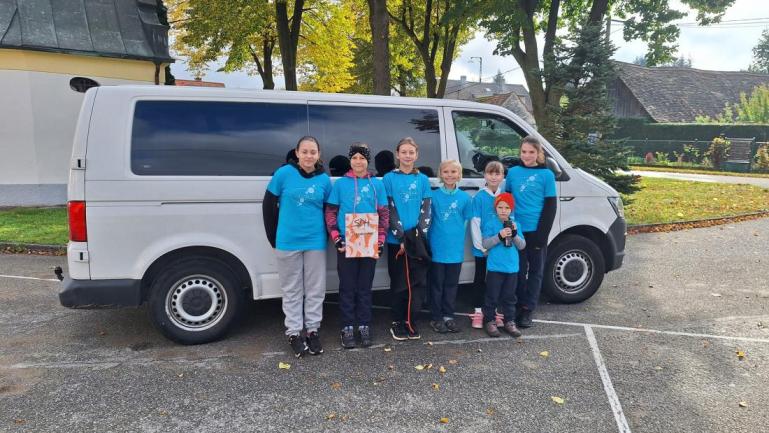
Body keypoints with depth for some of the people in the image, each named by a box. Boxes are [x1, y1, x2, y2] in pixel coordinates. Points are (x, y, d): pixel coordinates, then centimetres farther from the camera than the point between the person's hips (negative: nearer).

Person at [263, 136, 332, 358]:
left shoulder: (324, 179, 0)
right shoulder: (284, 173, -5)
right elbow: (268, 204, 1)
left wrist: (328, 235, 4)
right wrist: (274, 237, 3)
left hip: (315, 243, 2)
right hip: (288, 243, -1)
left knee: (315, 289, 9)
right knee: (292, 290, 8)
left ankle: (313, 330, 22)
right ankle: (294, 333, 18)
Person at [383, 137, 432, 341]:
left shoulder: (423, 179, 8)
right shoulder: (389, 179, 0)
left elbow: (426, 209, 4)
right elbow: (390, 210, -6)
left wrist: (419, 234, -8)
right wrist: (401, 237, -12)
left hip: (418, 241, 3)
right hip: (396, 240, -3)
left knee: (416, 282, 5)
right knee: (399, 283, 3)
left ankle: (409, 321, 17)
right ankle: (397, 323, 14)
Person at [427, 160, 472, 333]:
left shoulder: (465, 198, 1)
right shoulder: (433, 196, -4)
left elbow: (467, 220, 8)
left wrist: (457, 235, 0)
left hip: (456, 249, 2)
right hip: (437, 248, -2)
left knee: (451, 284, 12)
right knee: (437, 284, 6)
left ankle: (448, 316, 24)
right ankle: (436, 318, 17)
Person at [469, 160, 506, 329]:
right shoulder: (479, 197, -8)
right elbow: (474, 223, -9)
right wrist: (482, 246, -12)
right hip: (481, 248, -2)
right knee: (480, 279, 8)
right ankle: (478, 312, 17)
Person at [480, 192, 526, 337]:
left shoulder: (515, 225, 8)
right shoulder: (490, 224, -4)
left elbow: (522, 245, 5)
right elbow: (485, 244, -9)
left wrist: (515, 234, -12)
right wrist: (499, 236, -21)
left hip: (512, 268, 4)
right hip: (495, 267, -3)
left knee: (509, 297, 13)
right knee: (492, 297, 3)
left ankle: (510, 322, 22)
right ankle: (490, 321, 14)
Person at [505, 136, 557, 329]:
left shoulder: (547, 175, -3)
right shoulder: (513, 172, 5)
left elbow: (550, 206, -4)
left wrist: (542, 233, -11)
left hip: (536, 231, -2)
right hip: (517, 230, 2)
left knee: (535, 271, 6)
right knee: (519, 269, 10)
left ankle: (528, 310, 14)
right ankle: (519, 306, 22)